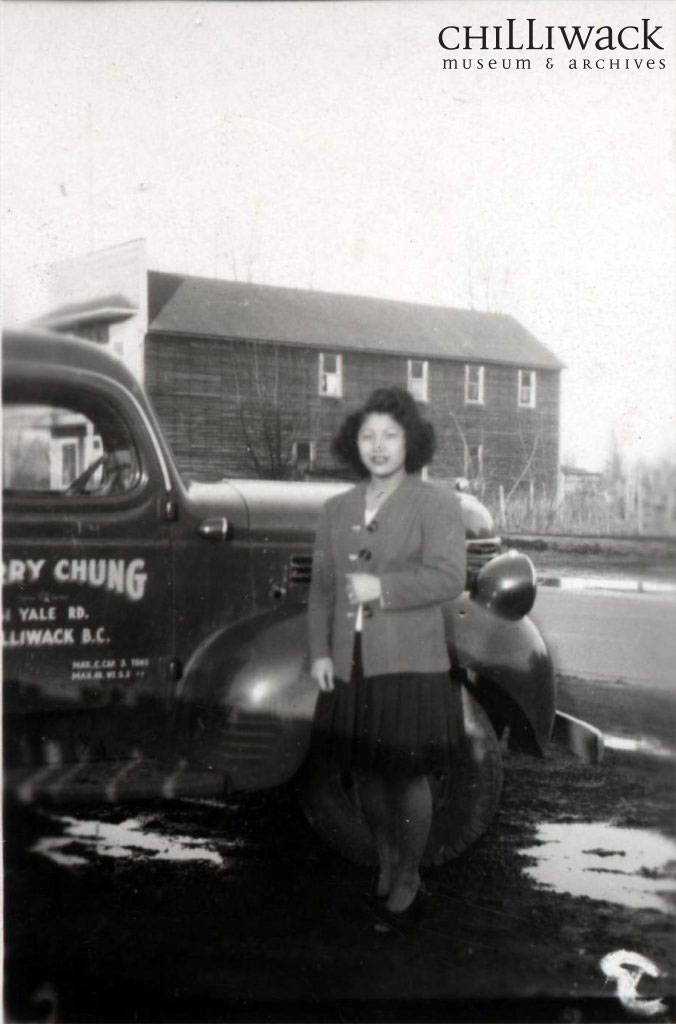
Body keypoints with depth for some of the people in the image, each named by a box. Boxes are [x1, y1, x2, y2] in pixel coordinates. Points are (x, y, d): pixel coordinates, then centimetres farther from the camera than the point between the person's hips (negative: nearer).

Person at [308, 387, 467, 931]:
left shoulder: (437, 503, -3)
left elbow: (448, 577, -13)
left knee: (407, 774, 2)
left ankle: (408, 881, 21)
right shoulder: (336, 509, 11)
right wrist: (320, 652, 4)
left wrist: (381, 587, -18)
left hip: (410, 663, -4)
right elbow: (321, 587, 12)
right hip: (350, 665, 5)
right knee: (367, 771, 13)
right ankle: (386, 866, 34)